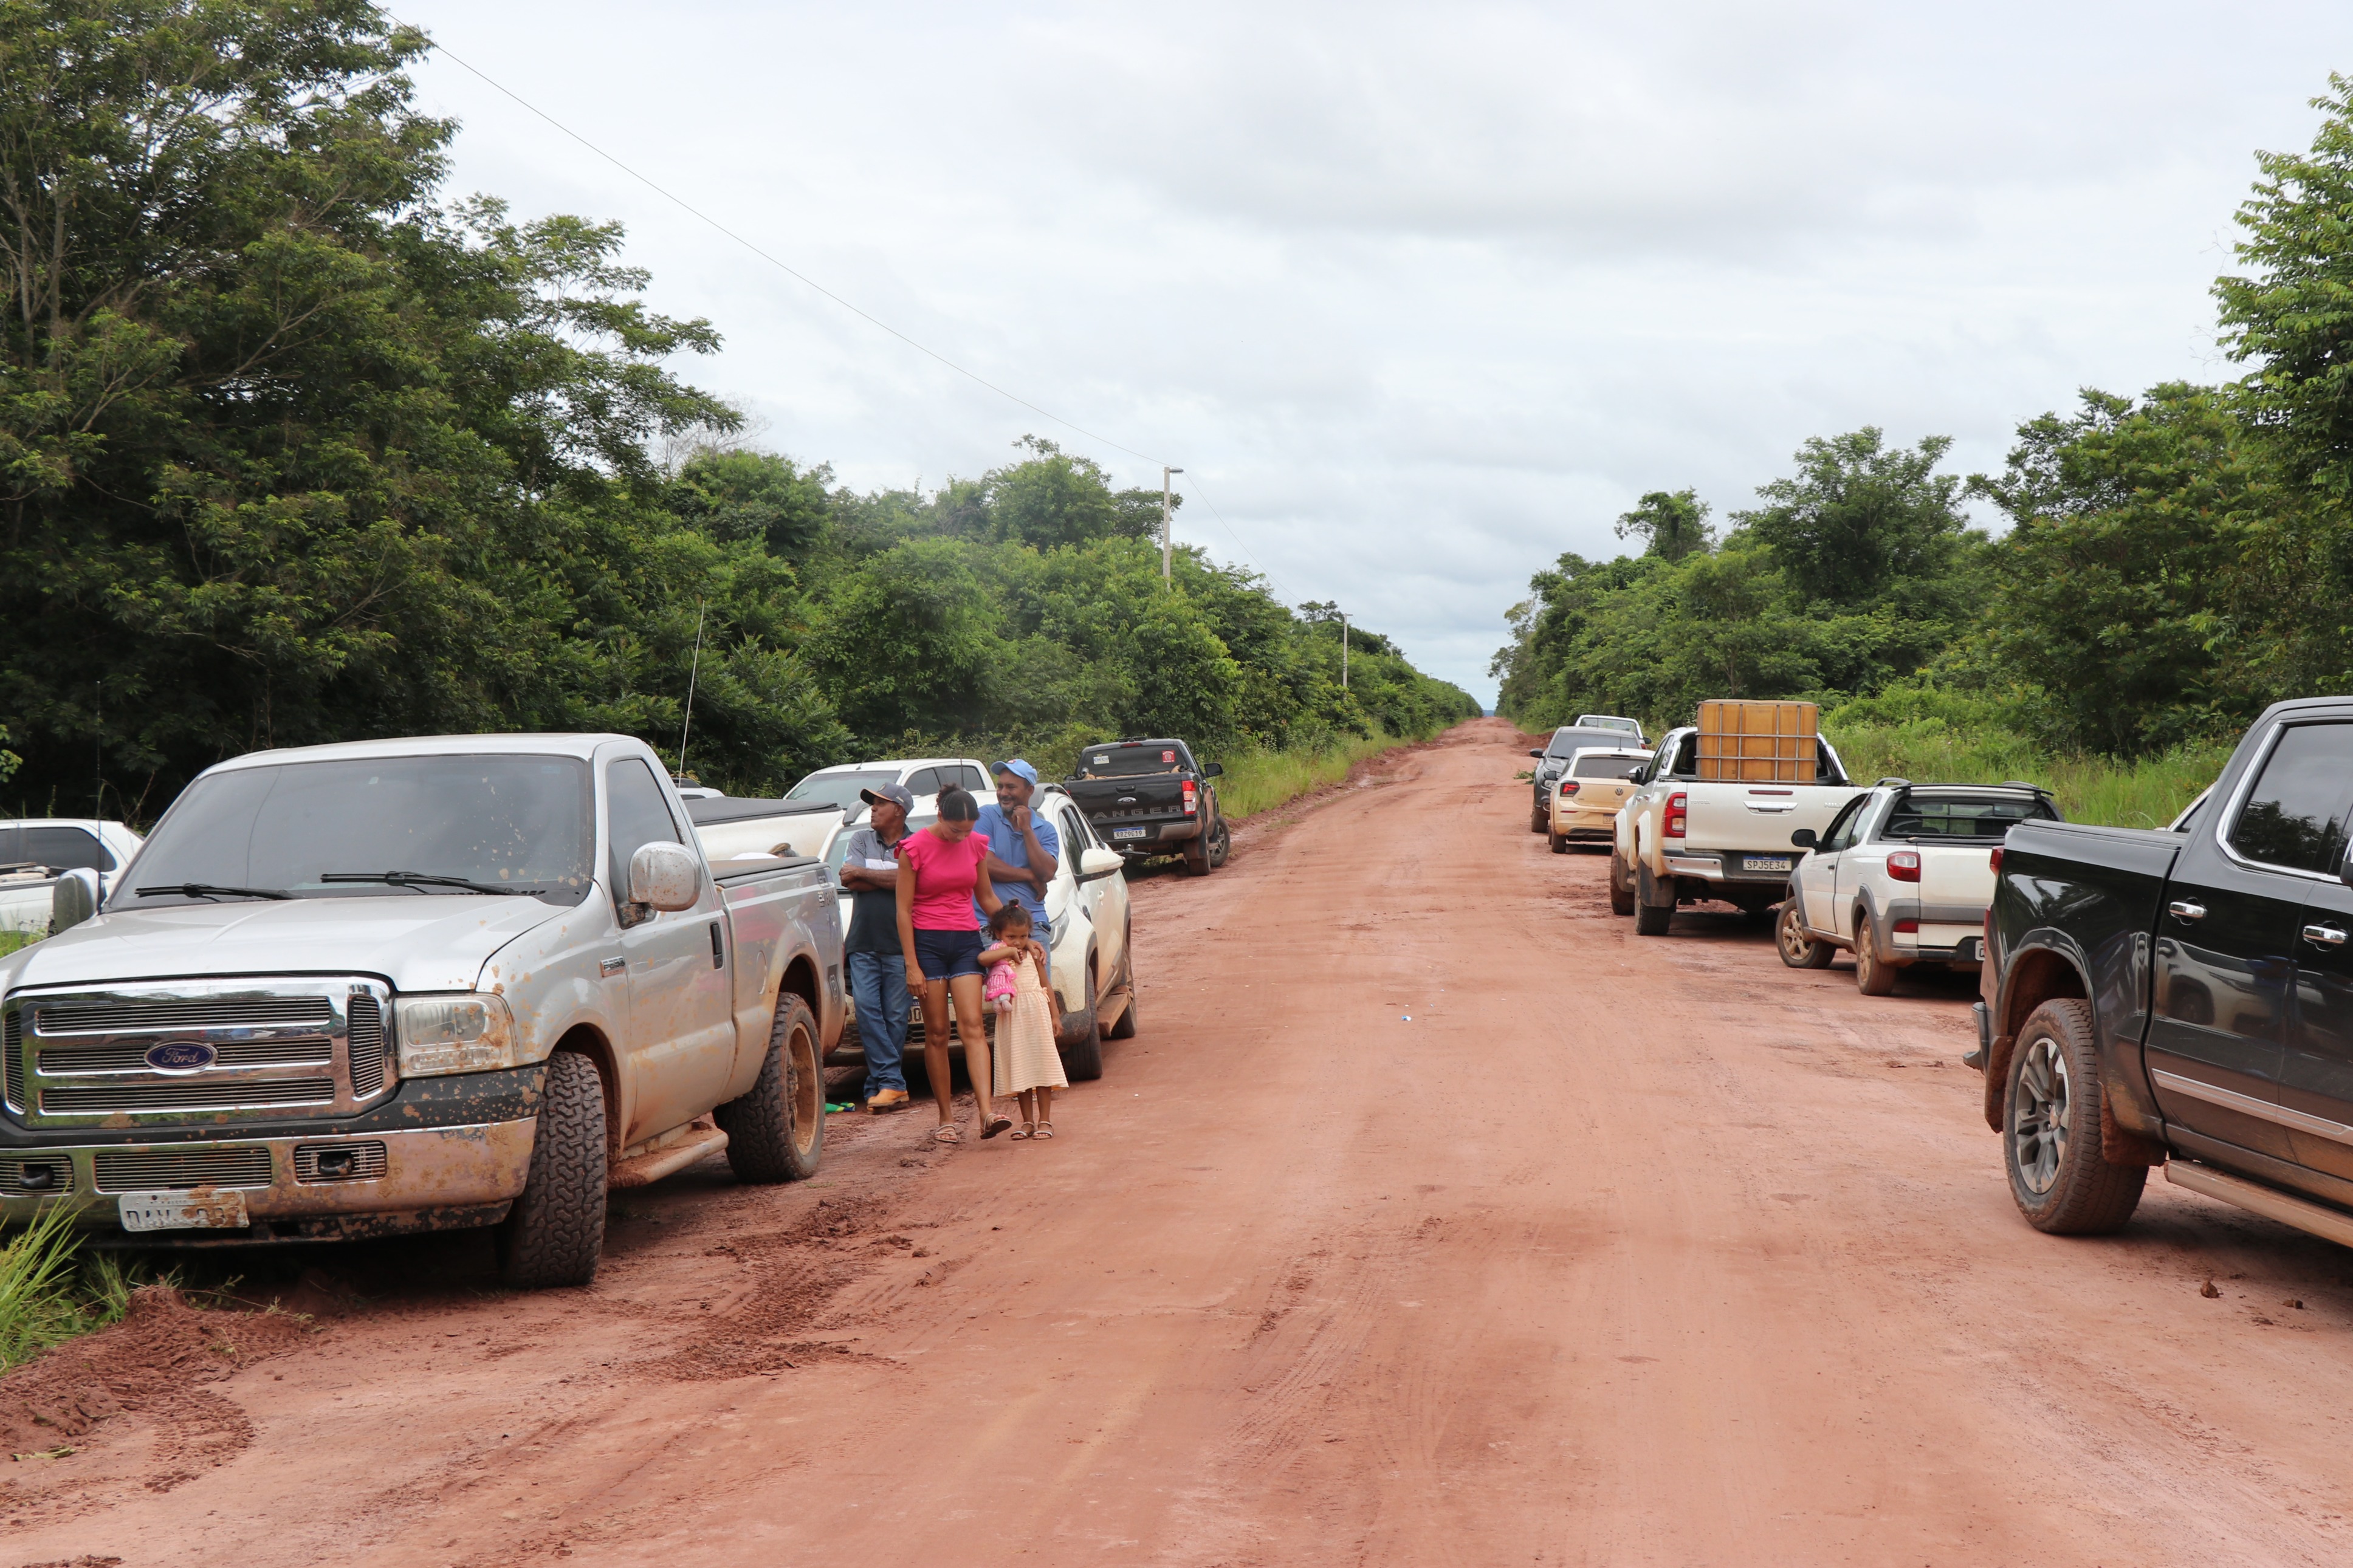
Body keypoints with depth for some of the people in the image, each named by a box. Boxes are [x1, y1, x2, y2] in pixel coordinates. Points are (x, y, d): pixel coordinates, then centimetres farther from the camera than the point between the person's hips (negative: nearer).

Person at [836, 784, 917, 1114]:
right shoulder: (860, 840, 13)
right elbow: (850, 880, 0)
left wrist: (863, 873, -7)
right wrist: (889, 878, -5)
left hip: (900, 944, -2)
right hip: (863, 942, 2)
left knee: (895, 1017, -1)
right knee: (867, 1009, -9)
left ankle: (880, 1085, 6)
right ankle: (893, 1085, -10)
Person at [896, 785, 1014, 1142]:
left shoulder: (975, 845, 6)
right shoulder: (915, 847, -7)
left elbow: (986, 897, 19)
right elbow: (904, 909, -6)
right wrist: (912, 965, -9)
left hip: (966, 941, 3)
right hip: (927, 942, -3)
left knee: (972, 1027, -9)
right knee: (937, 1033, 0)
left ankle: (987, 1112, -22)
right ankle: (946, 1119, 6)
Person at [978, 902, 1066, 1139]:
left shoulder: (1033, 954, 9)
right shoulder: (997, 954, 1)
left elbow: (1046, 986, 14)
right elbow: (982, 958, -24)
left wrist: (1055, 1015, 10)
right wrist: (1009, 951, -16)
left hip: (1037, 1013, 1)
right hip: (1012, 1016, -1)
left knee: (1041, 1066, 0)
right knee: (1019, 1069, 3)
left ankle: (1044, 1121, 4)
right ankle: (1028, 1122, 11)